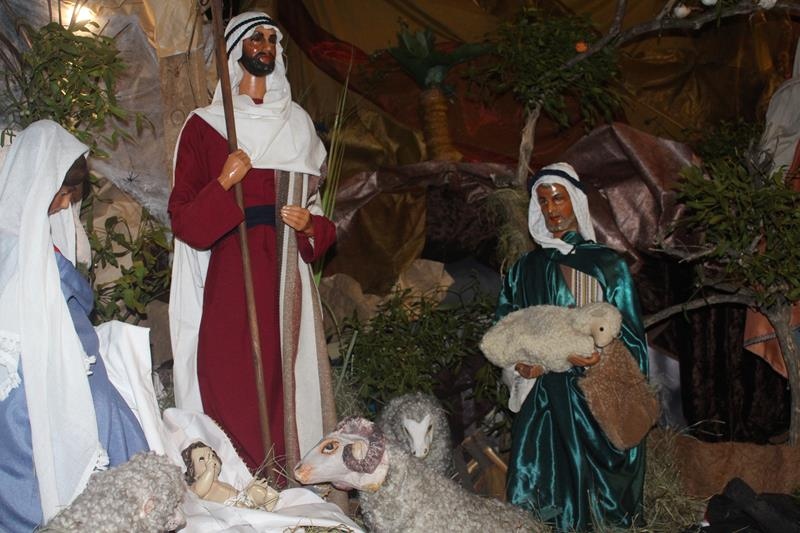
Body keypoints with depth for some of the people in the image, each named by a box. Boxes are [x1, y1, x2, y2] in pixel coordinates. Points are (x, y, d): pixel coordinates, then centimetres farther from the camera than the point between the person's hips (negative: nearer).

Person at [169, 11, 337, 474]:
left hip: (286, 273, 3)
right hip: (231, 270, -3)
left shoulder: (297, 122, 15)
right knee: (233, 379, -6)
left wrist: (311, 225, -1)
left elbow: (318, 198, 20)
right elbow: (182, 215, -1)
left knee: (286, 373, 2)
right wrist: (223, 183, -17)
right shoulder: (205, 125, 3)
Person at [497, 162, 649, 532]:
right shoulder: (524, 269, 12)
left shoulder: (608, 265, 4)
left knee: (604, 499, -3)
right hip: (544, 405, 2)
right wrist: (524, 360, -7)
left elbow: (631, 338, 1)